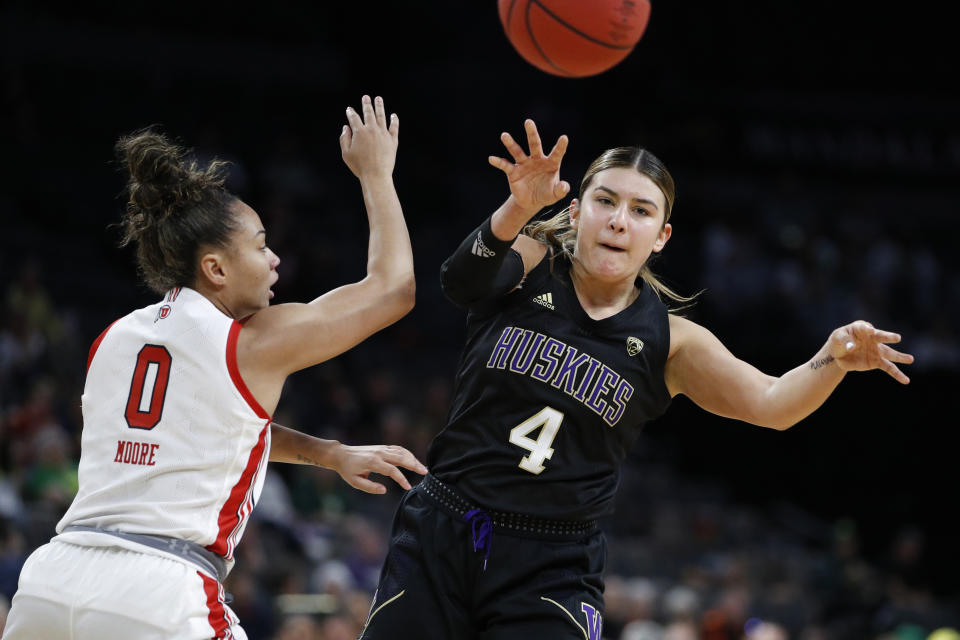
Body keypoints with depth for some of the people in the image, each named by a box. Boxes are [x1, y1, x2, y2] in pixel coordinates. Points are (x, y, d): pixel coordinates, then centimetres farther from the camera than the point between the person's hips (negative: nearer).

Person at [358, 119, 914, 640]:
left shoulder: (666, 341, 3)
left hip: (552, 570, 0)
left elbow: (770, 404, -6)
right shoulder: (528, 265, -1)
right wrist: (519, 209, -45)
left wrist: (835, 358, -28)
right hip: (440, 536, 0)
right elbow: (465, 276, -23)